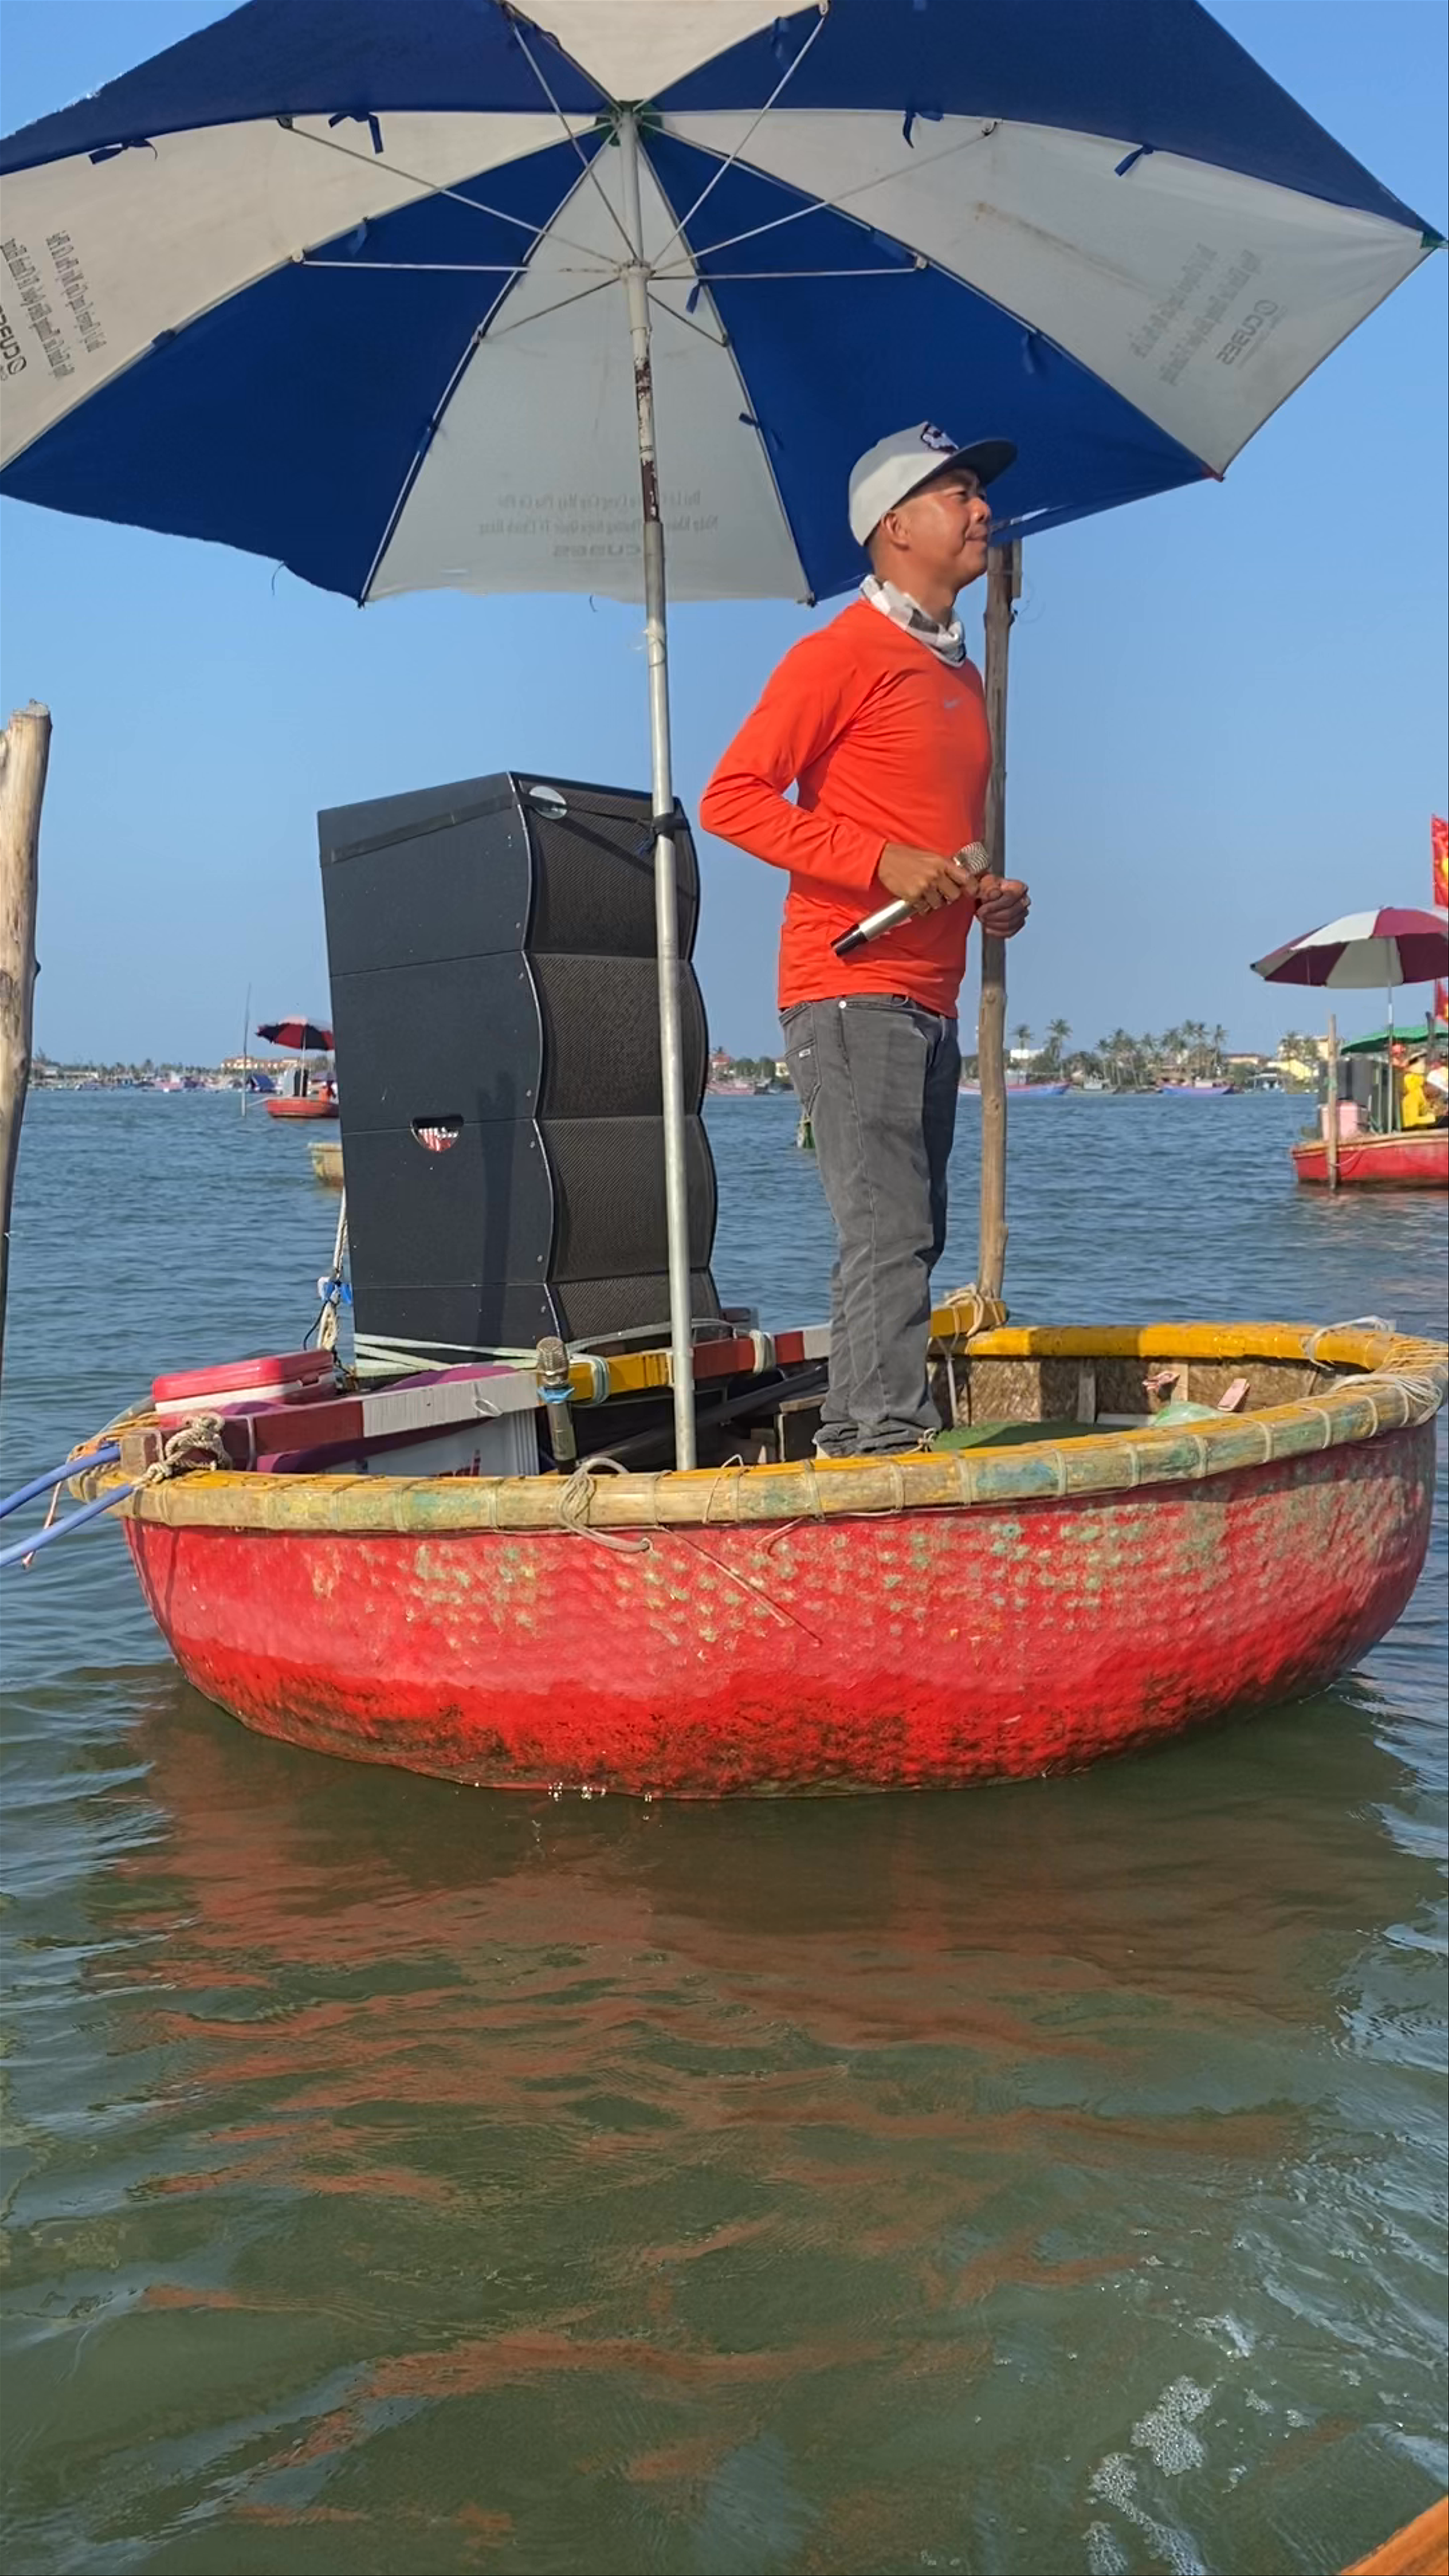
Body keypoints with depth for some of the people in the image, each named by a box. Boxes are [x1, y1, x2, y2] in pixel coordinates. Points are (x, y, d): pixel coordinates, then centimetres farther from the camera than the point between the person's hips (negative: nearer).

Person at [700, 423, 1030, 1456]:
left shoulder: (961, 673, 21)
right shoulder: (842, 654, -6)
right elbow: (731, 797, -13)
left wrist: (991, 897, 10)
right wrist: (883, 862, -20)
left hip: (929, 1002, 9)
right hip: (851, 992, -9)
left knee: (907, 1236, 10)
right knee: (889, 1233, -15)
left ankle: (846, 1446, 18)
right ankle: (895, 1448, -15)